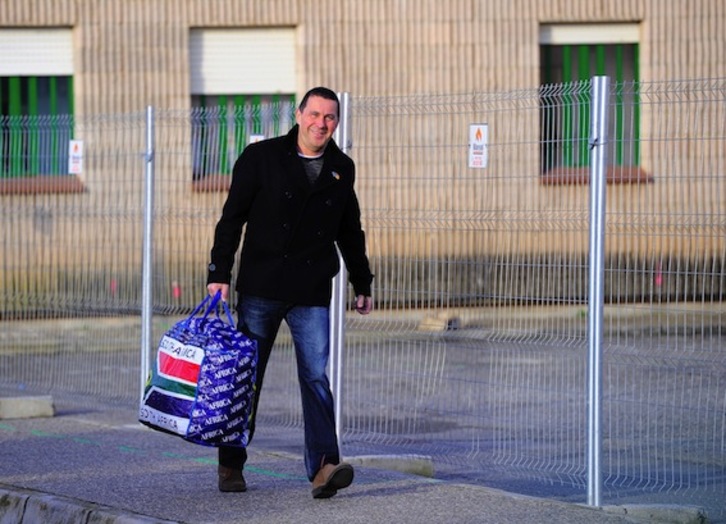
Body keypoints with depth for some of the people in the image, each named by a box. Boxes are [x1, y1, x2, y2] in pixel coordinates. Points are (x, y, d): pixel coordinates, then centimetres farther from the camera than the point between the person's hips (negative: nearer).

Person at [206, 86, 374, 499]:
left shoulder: (342, 170, 10)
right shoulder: (261, 158, 0)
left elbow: (351, 232, 21)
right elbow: (232, 218, -1)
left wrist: (363, 284, 22)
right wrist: (219, 274, -7)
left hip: (312, 294, 2)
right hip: (260, 288, -2)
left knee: (316, 376, -10)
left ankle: (324, 466, -17)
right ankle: (231, 465, 16)